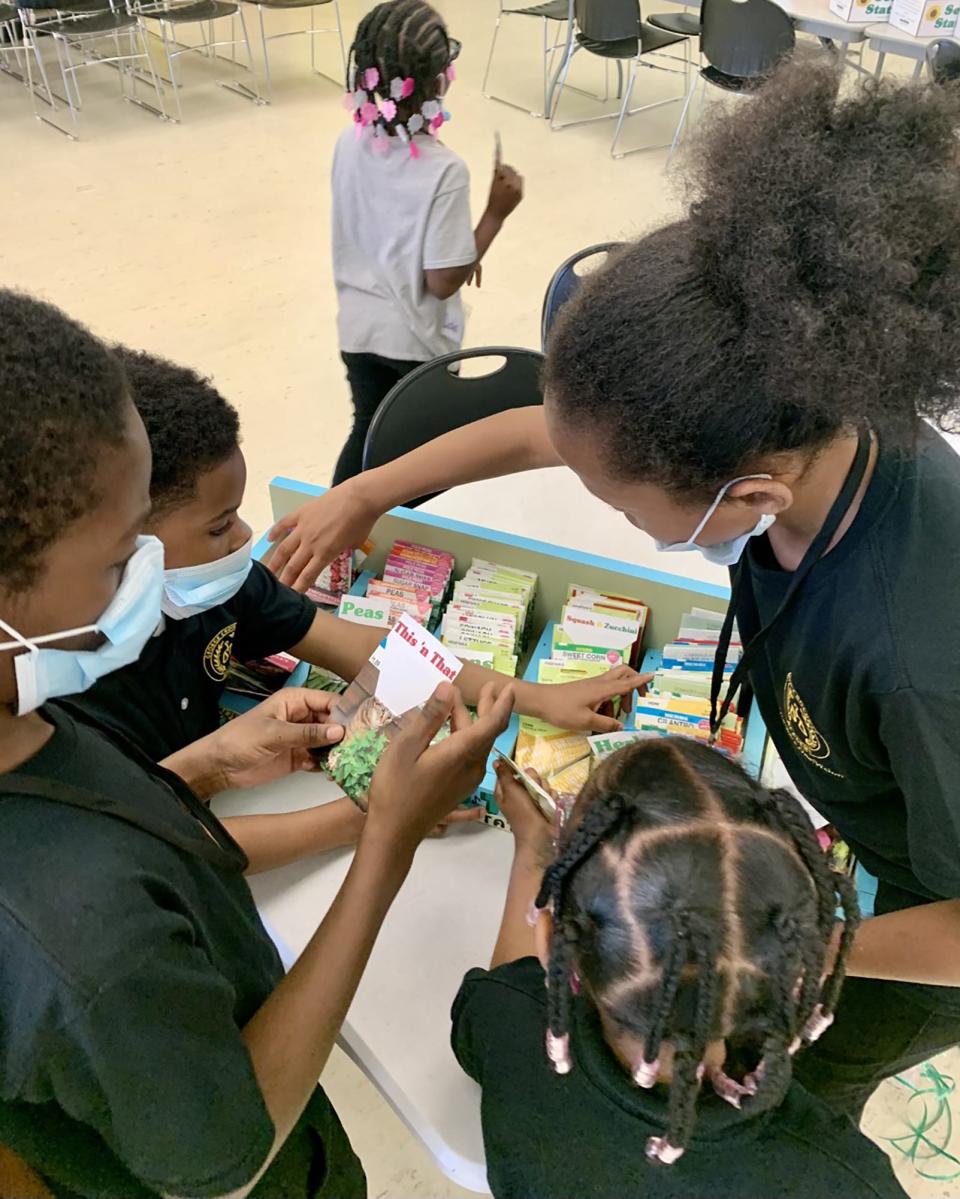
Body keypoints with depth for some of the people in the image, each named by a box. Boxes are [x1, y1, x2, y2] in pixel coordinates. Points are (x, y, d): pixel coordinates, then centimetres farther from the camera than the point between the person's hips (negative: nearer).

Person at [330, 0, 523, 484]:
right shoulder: (443, 170, -25)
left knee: (367, 428, 22)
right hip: (416, 336, -5)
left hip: (358, 324, 5)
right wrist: (497, 212, -14)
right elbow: (442, 282, -22)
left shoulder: (348, 144, -6)